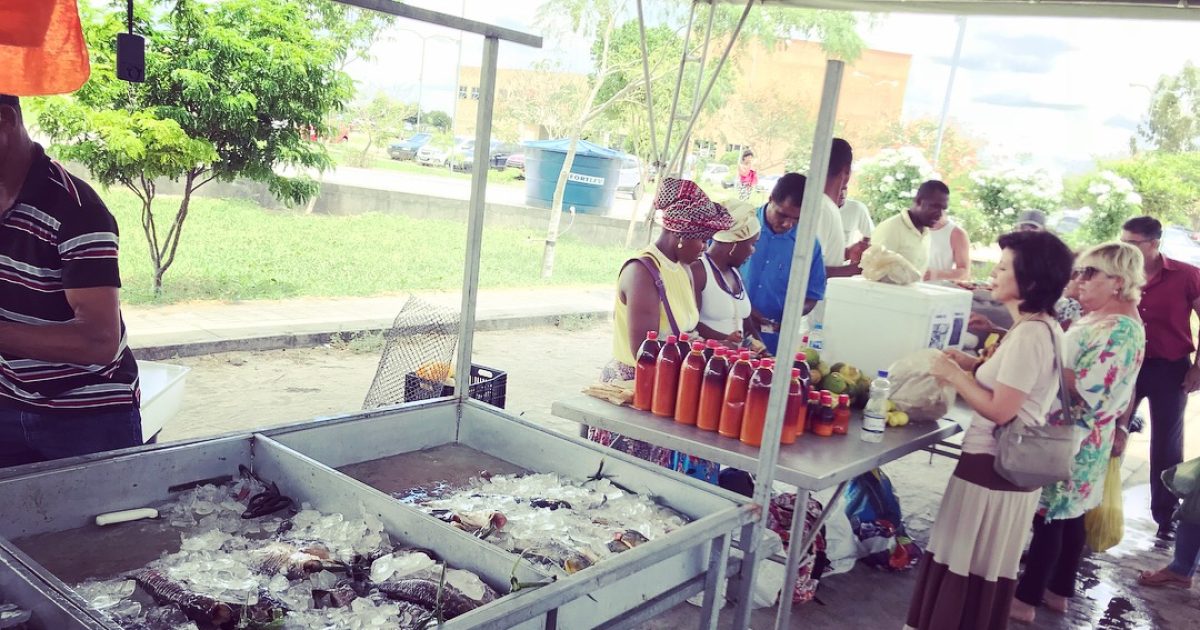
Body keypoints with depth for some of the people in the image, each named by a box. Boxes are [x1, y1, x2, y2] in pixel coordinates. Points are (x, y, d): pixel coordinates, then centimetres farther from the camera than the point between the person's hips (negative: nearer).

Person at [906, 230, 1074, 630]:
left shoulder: (1029, 335, -22)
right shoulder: (1044, 328, 10)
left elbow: (1000, 410, -23)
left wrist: (952, 375, -13)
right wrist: (972, 365, 8)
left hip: (992, 466, -10)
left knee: (964, 568, 3)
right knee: (985, 570, 20)